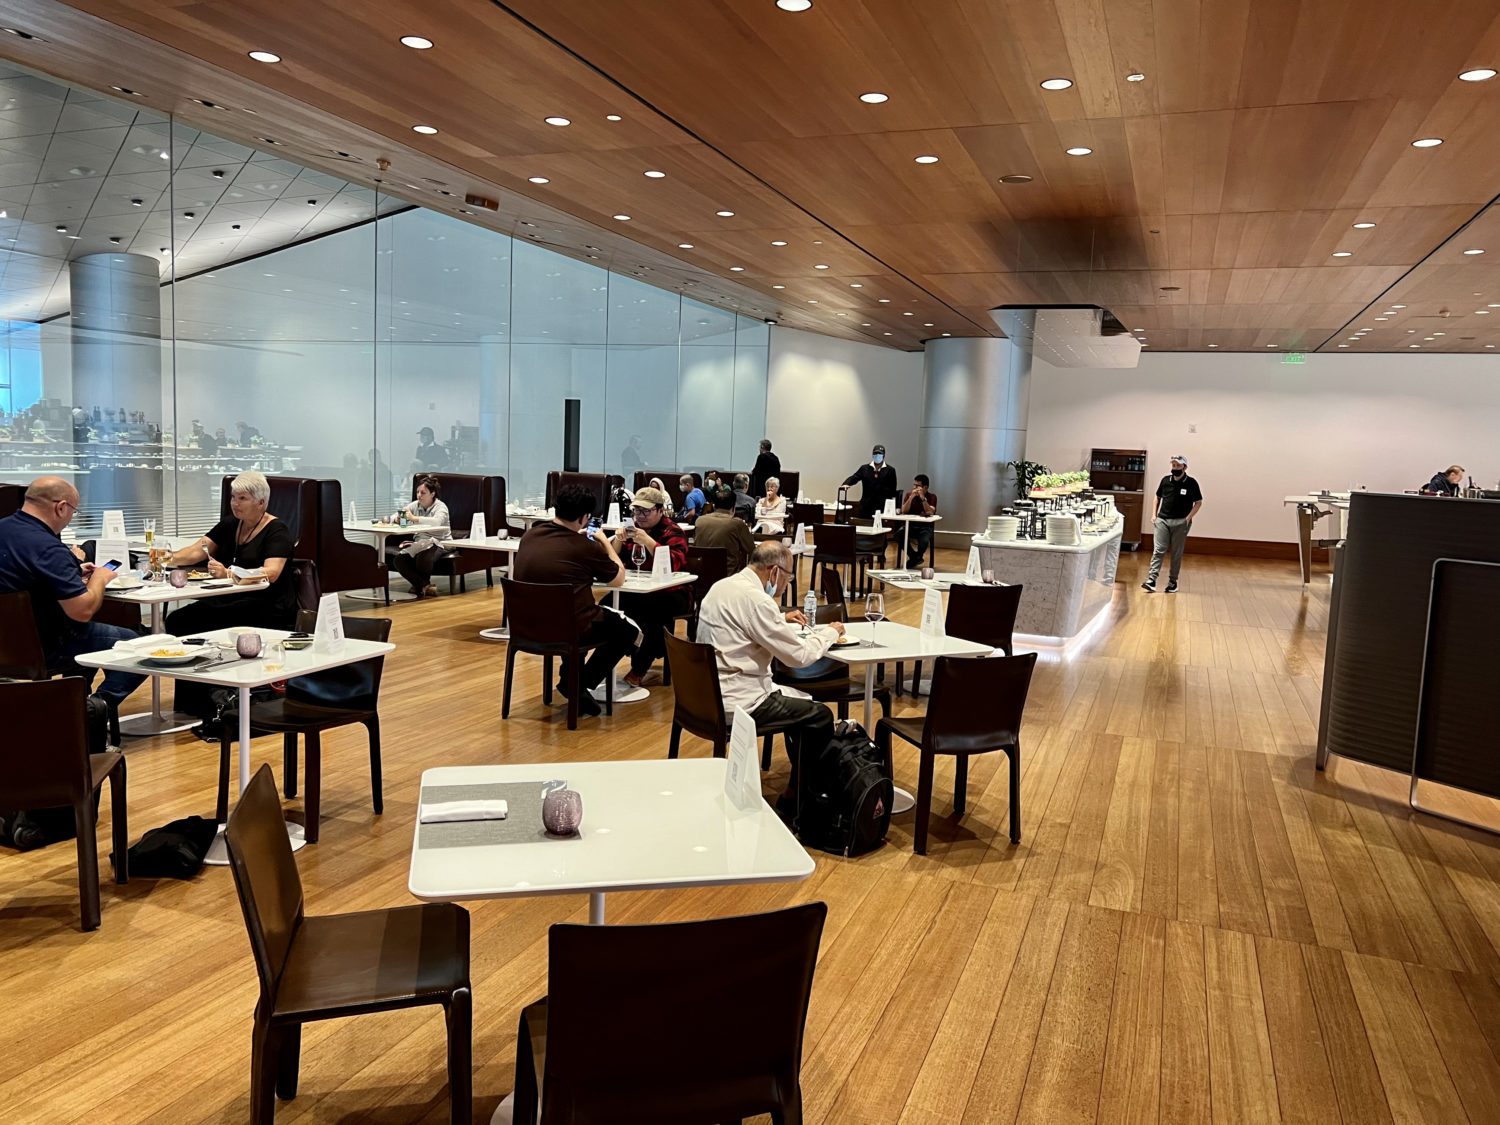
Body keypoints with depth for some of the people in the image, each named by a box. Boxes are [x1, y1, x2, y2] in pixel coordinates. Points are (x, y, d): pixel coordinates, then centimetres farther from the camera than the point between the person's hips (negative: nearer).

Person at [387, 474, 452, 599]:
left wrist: (414, 518, -42)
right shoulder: (415, 505, 6)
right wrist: (397, 519, -24)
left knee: (423, 557, -36)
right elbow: (393, 518, 2)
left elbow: (437, 522, -34)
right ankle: (425, 586, -11)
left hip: (440, 544, -5)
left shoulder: (441, 507, -10)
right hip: (419, 544, 5)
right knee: (398, 560, -20)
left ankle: (420, 585, -3)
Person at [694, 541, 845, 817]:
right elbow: (799, 656, -17)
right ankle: (792, 802, 17)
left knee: (801, 701, 24)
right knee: (820, 716, 3)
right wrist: (831, 632, 0)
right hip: (737, 702, -10)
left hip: (713, 692, 10)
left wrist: (781, 619, 20)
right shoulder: (754, 598, -21)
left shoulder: (722, 586, 7)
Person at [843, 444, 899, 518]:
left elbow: (892, 489, 5)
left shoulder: (890, 471, 5)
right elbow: (854, 478, 2)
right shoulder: (864, 468, 11)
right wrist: (846, 484, -20)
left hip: (882, 507, -2)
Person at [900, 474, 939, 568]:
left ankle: (915, 559, -1)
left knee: (924, 541, -36)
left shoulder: (932, 497, 0)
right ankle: (915, 558, -6)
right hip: (910, 525, 2)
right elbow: (904, 511, -8)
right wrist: (911, 497, -17)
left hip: (925, 527, -2)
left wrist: (923, 498, -21)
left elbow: (930, 513, -15)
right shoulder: (909, 495, 5)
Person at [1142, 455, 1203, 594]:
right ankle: (1151, 581, -13)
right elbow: (1158, 497, 17)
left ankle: (1172, 582, 15)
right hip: (1162, 520, 2)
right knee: (1158, 551, -7)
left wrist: (1188, 518, -10)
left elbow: (1198, 503, 0)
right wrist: (1154, 514, 6)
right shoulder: (1165, 480, 5)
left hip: (1180, 523, -2)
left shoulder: (1191, 483, -5)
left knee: (1176, 554, 6)